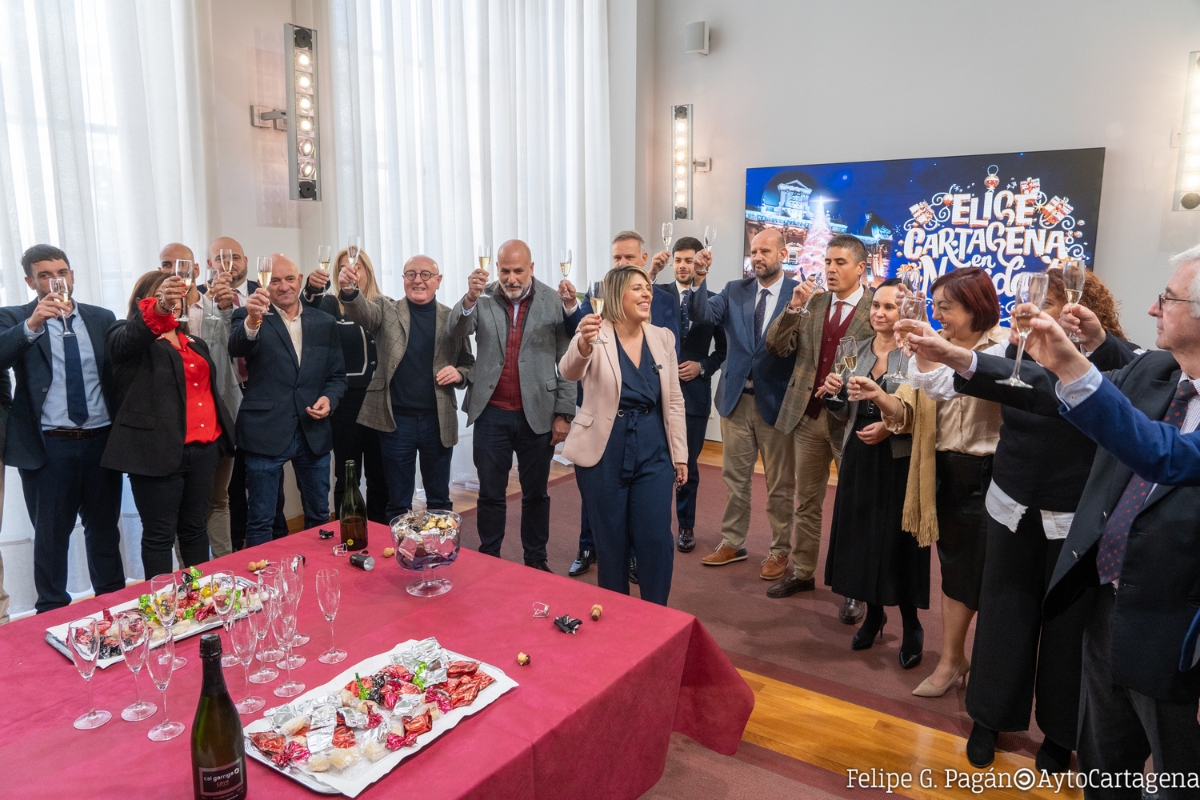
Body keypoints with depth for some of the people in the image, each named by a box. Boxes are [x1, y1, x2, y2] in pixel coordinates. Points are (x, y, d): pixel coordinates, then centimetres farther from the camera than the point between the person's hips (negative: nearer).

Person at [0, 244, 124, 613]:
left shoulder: (101, 318, 8)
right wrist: (32, 325, -30)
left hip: (102, 441, 2)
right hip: (48, 446, -2)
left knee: (105, 531, 15)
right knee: (50, 536, 9)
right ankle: (51, 612, 25)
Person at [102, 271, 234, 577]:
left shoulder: (195, 343, 18)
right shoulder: (128, 338, -1)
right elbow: (128, 339, -25)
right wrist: (159, 307, -43)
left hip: (202, 448, 6)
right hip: (158, 451, -6)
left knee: (195, 528, 14)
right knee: (160, 535, 1)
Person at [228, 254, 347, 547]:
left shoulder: (325, 322, 9)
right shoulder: (249, 317, -1)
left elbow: (337, 375, 12)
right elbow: (236, 348, -23)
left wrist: (329, 398, -9)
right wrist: (252, 319, -43)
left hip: (314, 432, 4)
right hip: (266, 432, -3)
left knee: (319, 515, 17)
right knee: (260, 520, 6)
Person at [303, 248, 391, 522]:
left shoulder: (385, 305, 7)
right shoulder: (333, 305, 2)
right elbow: (312, 306, -22)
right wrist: (312, 287, -39)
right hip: (346, 400, -1)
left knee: (379, 476, 10)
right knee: (346, 477, 7)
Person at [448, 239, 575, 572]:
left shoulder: (553, 302, -4)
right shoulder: (483, 299, 1)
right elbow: (455, 330, -14)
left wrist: (564, 414, -7)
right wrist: (470, 298, -33)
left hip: (537, 414, -1)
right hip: (491, 413, 1)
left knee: (535, 494, 13)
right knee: (491, 494, 11)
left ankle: (536, 561, 28)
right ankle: (489, 560, 26)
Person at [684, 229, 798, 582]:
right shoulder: (735, 290, 5)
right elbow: (702, 315, -11)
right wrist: (698, 281, -25)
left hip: (776, 400, -3)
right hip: (736, 398, 4)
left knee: (779, 483, 10)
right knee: (735, 477, 15)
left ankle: (780, 549, 26)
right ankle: (732, 543, 30)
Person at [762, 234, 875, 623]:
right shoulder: (812, 303, 6)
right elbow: (777, 347, -1)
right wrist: (793, 307, -13)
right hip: (808, 414, 5)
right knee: (806, 501, 14)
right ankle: (801, 572, 28)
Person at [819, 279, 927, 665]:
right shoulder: (858, 351, 8)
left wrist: (890, 428, -23)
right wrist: (832, 394, -7)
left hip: (898, 460, -5)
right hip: (858, 456, 5)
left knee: (898, 541, 0)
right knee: (861, 535, 11)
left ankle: (912, 627, 19)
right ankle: (873, 614, 30)